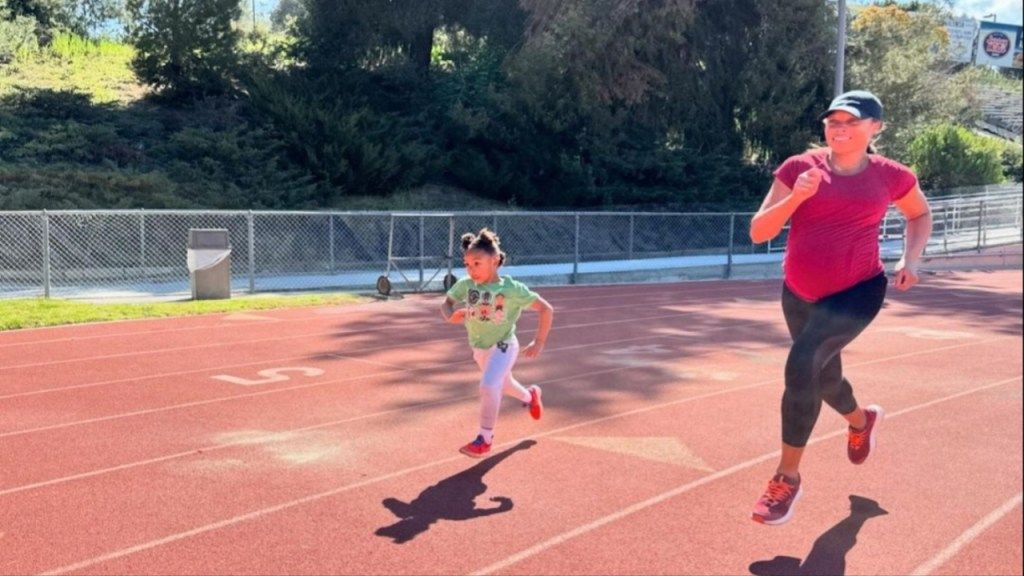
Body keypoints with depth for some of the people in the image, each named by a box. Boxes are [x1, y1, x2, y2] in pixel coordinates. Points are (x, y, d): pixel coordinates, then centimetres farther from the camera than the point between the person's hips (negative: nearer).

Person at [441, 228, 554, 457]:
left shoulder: (512, 289, -22)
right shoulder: (464, 285, -12)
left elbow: (546, 309, -16)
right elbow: (446, 303, 2)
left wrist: (539, 342, -16)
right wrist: (451, 316, -23)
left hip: (503, 347, -6)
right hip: (478, 347, 6)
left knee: (488, 386, -25)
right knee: (503, 384, 26)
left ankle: (485, 438, -9)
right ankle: (530, 396, 60)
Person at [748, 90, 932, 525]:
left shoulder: (891, 176, -4)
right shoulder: (799, 167, -6)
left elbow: (920, 215, 17)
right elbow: (758, 232, -10)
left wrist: (911, 260, 1)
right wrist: (796, 197, -25)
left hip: (858, 291, -3)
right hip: (799, 294, 3)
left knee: (802, 364, -26)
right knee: (824, 378, 21)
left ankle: (788, 478, -12)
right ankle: (862, 421, 59)